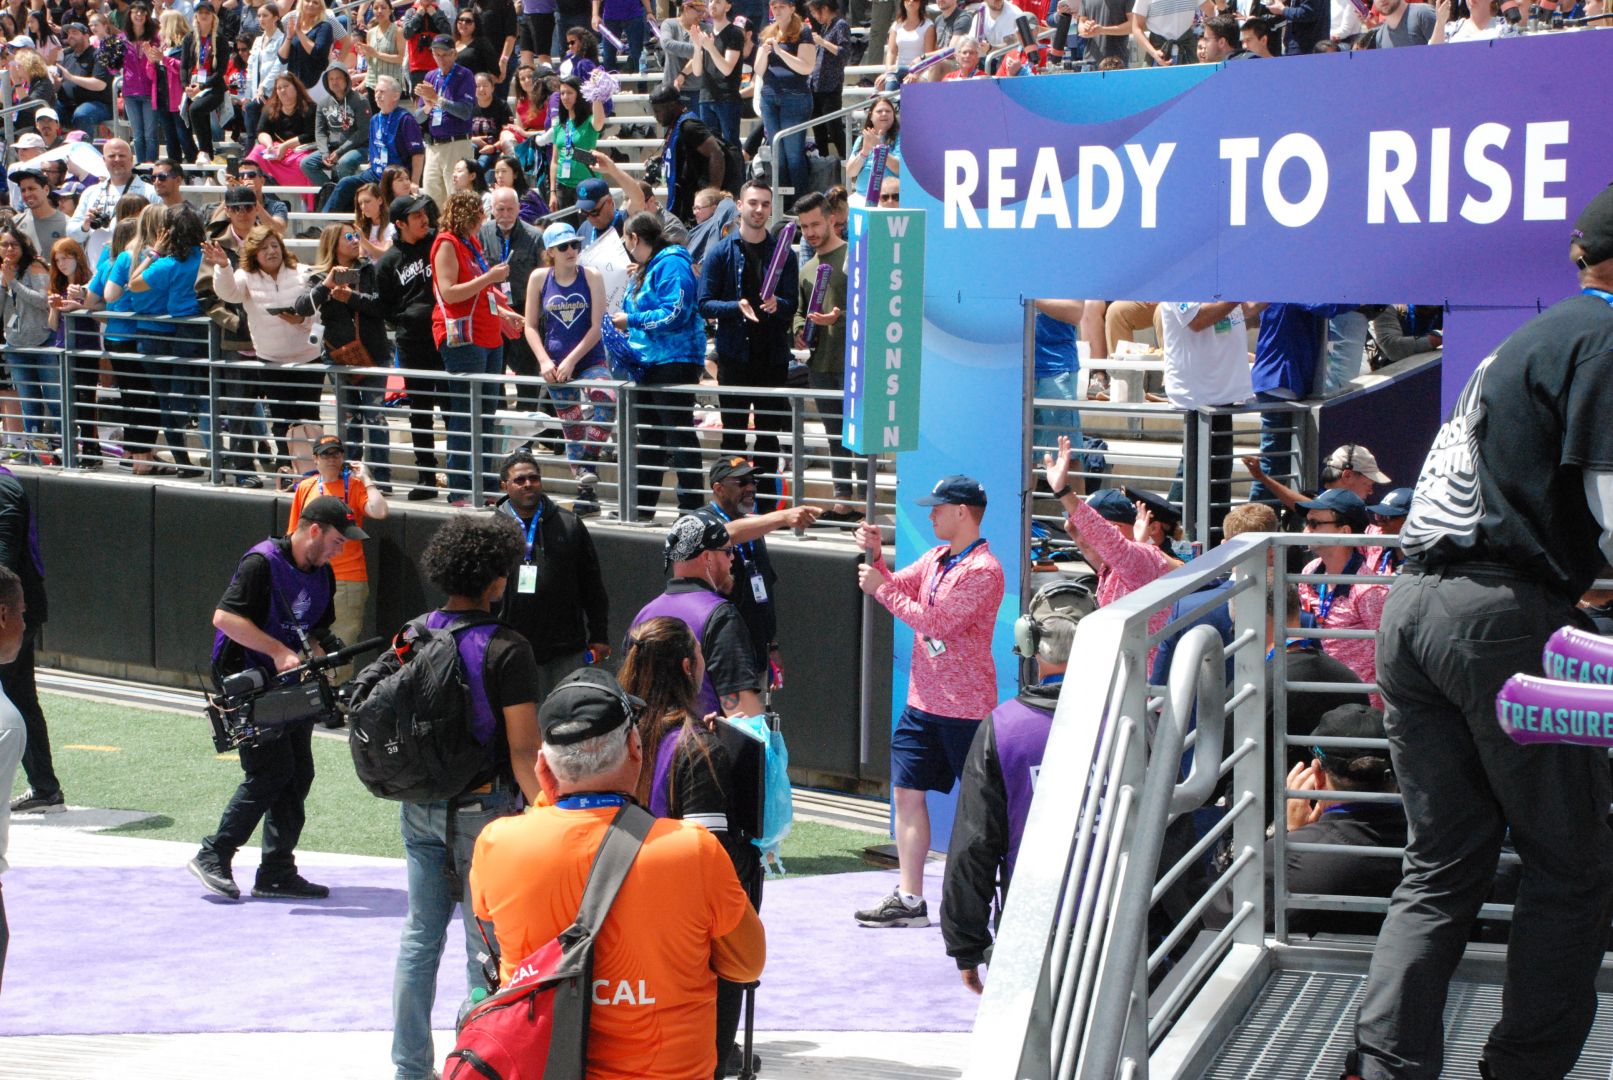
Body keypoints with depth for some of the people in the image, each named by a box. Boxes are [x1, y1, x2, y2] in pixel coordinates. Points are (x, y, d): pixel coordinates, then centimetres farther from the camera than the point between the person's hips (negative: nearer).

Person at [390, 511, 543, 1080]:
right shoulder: (506, 649, -16)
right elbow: (524, 750, -18)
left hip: (419, 807, 6)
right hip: (481, 810, -6)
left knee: (420, 935, 14)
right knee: (487, 946, 4)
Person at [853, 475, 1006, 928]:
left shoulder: (983, 570, -17)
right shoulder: (936, 558, 11)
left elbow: (936, 623, -21)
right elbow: (895, 589, 13)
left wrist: (880, 589, -16)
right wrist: (875, 557, -3)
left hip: (965, 708, -9)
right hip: (923, 700, 9)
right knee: (906, 790, 7)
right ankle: (909, 900, 12)